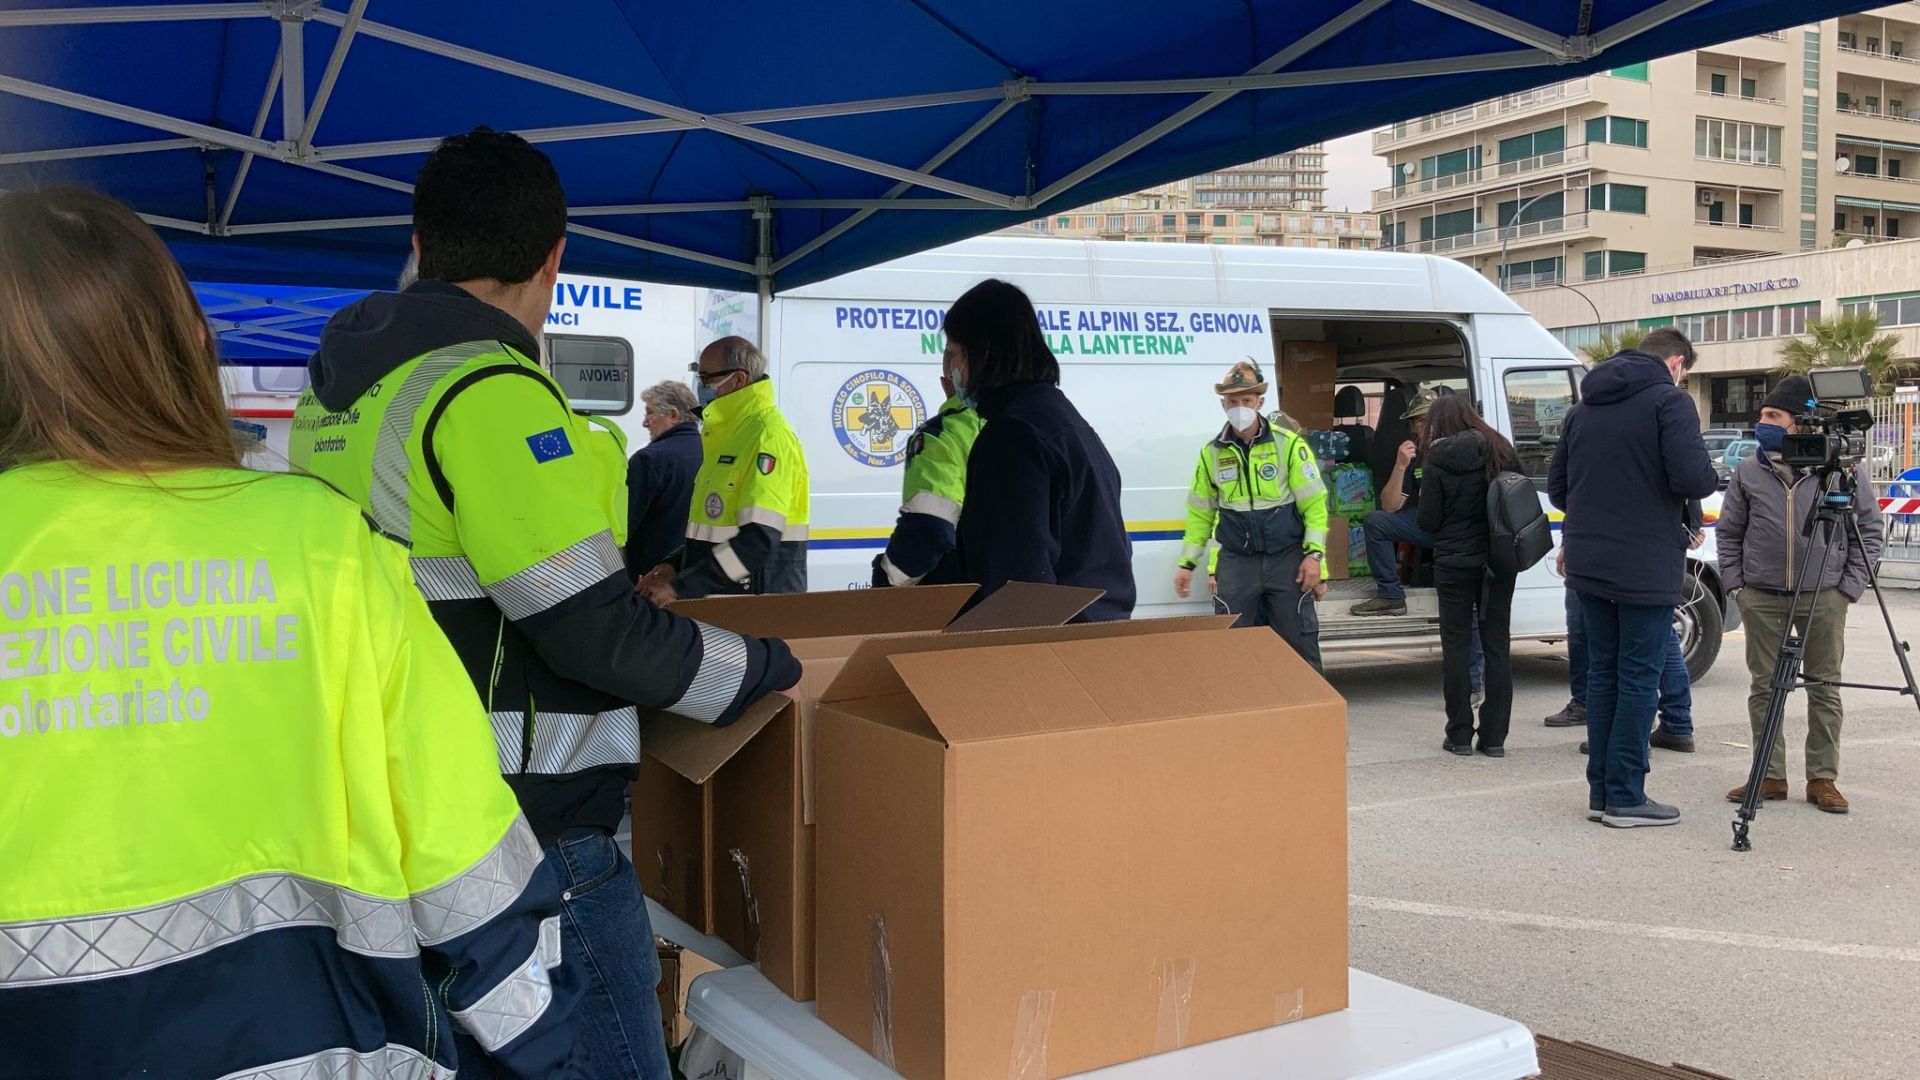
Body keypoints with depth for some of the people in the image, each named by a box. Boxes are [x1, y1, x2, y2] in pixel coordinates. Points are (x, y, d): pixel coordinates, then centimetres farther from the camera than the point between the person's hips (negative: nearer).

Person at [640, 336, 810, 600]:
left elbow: (760, 540, -25)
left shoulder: (768, 437, -16)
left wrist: (681, 588, -23)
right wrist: (674, 565, 9)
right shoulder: (730, 432, 16)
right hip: (719, 602, 9)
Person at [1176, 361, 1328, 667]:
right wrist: (1187, 563, 10)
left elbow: (1314, 502, -5)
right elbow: (1200, 513, 12)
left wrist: (1313, 554, -13)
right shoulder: (1212, 453, 4)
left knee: (1299, 645, 3)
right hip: (1236, 561, 3)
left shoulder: (1289, 444, -5)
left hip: (1286, 558, -2)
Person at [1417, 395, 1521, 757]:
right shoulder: (1501, 450, 1)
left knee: (1456, 645, 6)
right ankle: (1494, 737, 10)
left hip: (1455, 563, -3)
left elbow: (1428, 522, -9)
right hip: (1498, 561, 3)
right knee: (1496, 644, 8)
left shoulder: (1438, 462, -10)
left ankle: (1460, 735, 7)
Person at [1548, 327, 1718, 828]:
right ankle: (1625, 797, 3)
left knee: (1602, 672, 13)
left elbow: (1557, 484, 15)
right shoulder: (1669, 400, -8)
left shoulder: (1584, 406, 13)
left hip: (1588, 563, 7)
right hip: (1646, 566, -6)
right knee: (1639, 677, 0)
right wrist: (1712, 480, 2)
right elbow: (1693, 478, -19)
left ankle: (1600, 790, 17)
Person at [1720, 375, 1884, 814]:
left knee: (1825, 688, 6)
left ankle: (1822, 779, 15)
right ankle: (1771, 776, 15)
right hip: (1761, 597, 2)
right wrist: (1736, 583, 3)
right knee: (1764, 687, 6)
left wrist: (1850, 586, -3)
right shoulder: (1749, 472, 3)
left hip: (1824, 599, -2)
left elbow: (1870, 529, 3)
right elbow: (1729, 532, 11)